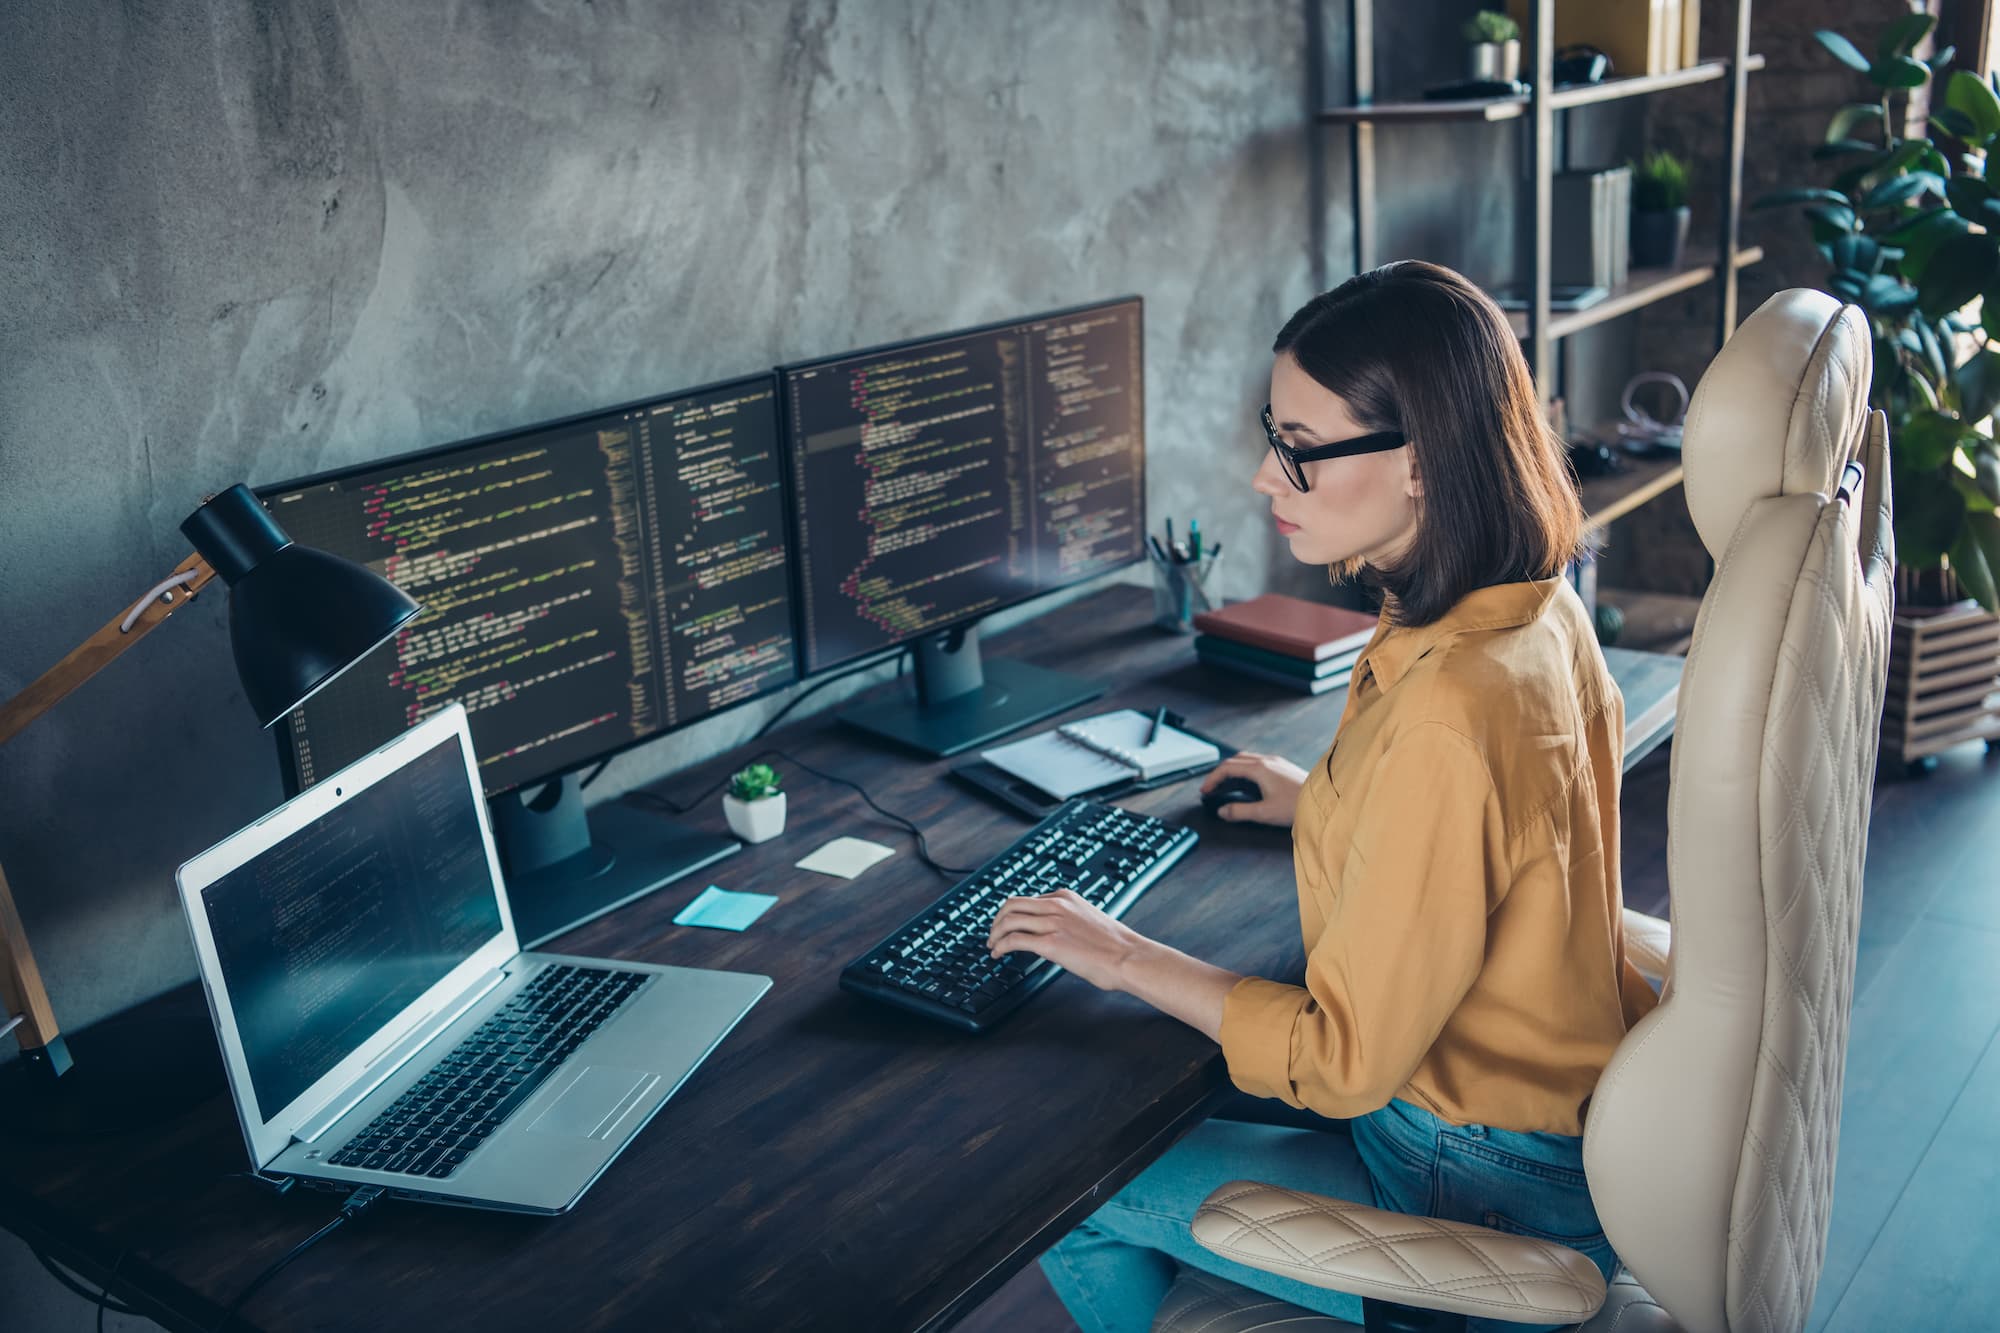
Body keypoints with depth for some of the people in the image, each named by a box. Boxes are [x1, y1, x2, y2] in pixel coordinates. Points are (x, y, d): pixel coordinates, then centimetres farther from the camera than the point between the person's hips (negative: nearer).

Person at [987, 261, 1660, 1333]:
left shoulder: (1444, 718, -34)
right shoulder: (1542, 612, -5)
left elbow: (1342, 1062, -25)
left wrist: (1126, 957, -15)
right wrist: (1328, 806, 19)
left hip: (1482, 1197, -9)